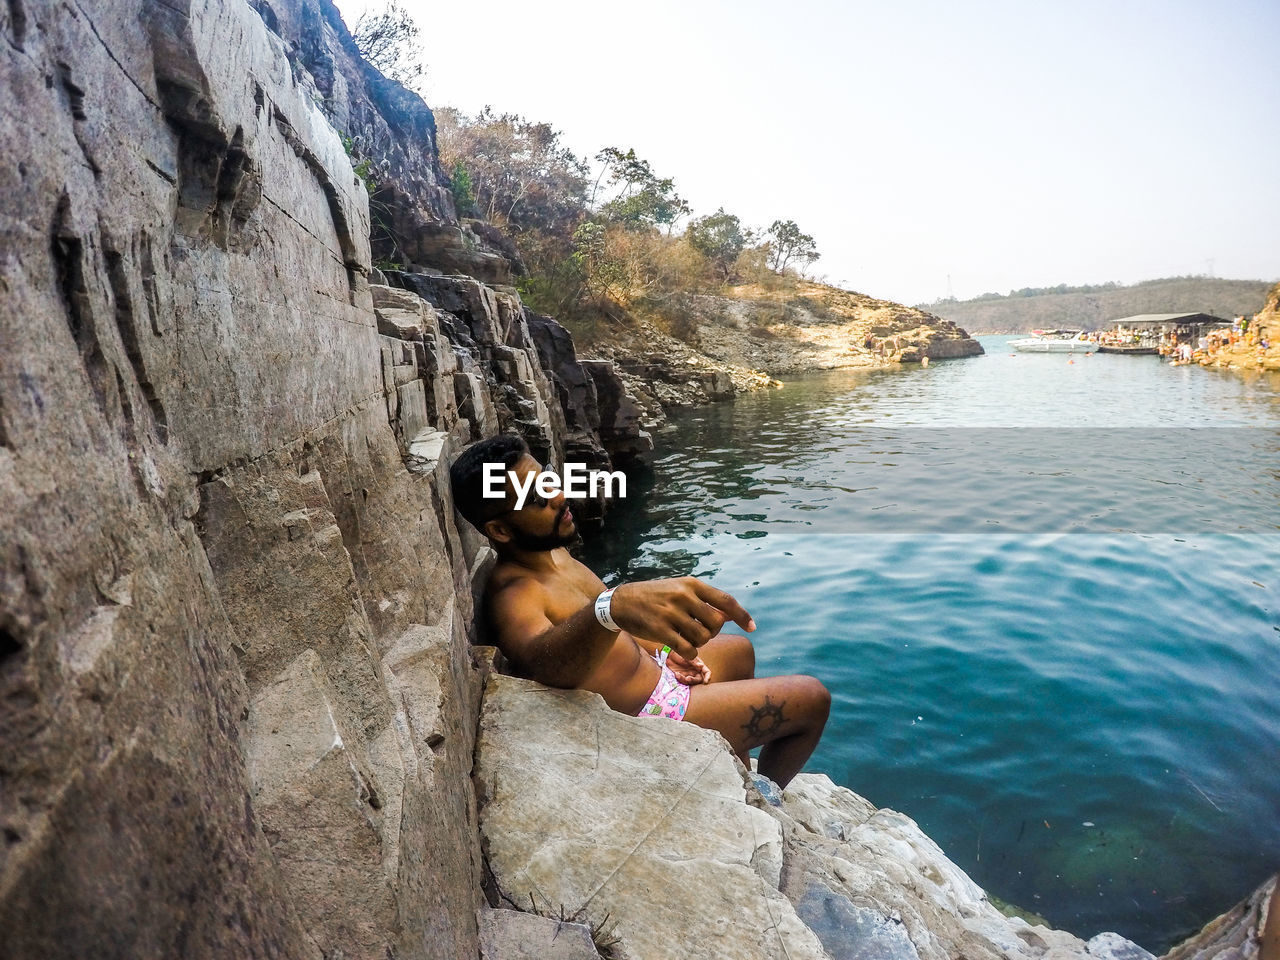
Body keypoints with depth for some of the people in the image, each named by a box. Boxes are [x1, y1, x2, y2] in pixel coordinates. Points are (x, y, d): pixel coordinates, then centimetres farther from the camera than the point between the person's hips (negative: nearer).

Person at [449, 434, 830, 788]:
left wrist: (657, 648, 1)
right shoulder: (512, 594, -29)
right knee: (812, 699, 1)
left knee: (739, 650, 32)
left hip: (651, 669, 10)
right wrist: (616, 606, -72)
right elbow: (538, 659, -53)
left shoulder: (551, 551, 0)